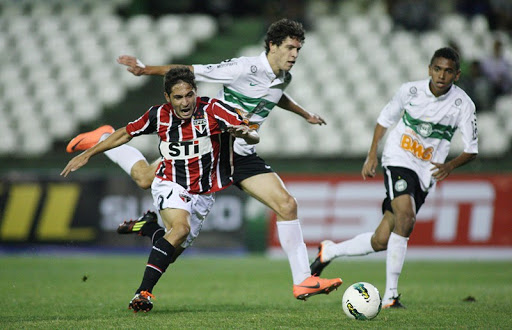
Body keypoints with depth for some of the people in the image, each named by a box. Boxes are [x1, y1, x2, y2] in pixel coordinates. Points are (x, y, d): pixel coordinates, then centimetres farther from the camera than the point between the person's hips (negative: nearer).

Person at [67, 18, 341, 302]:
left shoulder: (284, 77, 6)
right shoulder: (244, 68, -18)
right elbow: (191, 72, -16)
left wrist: (304, 114, 45)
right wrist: (145, 70, -21)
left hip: (242, 156, 6)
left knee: (287, 205, -8)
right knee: (145, 177, -11)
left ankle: (302, 281, -3)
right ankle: (104, 139, 17)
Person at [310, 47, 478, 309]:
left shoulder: (463, 105, -8)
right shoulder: (410, 90, -7)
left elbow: (471, 150, -3)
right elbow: (385, 118, 10)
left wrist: (451, 165, -23)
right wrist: (372, 156, 5)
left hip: (427, 173, 2)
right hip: (399, 159, -2)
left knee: (381, 241, -2)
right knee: (406, 218, -29)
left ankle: (329, 251, 24)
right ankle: (390, 295, -22)